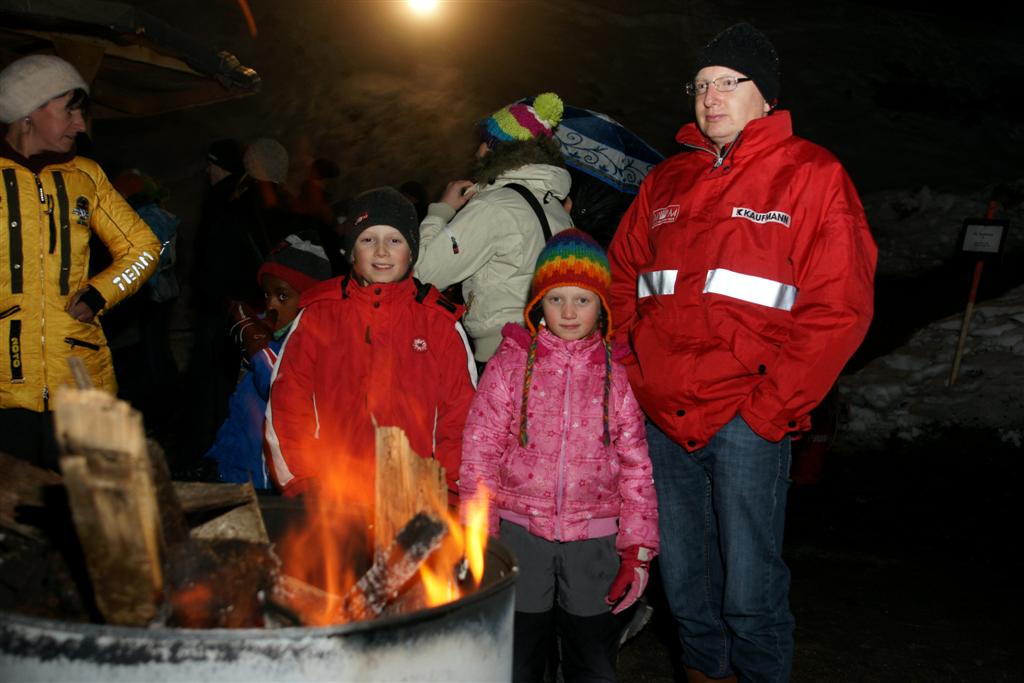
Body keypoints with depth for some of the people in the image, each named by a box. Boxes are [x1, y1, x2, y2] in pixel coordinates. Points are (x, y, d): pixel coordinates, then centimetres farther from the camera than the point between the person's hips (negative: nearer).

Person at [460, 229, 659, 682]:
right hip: (520, 534, 0)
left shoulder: (617, 374, 2)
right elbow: (480, 452, -2)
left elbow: (636, 466, 3)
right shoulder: (510, 364, -1)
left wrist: (637, 550, 0)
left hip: (595, 540, 1)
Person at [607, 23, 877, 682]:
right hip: (662, 418, 5)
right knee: (685, 586, 15)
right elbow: (622, 282, 20)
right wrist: (633, 382, 8)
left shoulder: (812, 176, -1)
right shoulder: (666, 181, 15)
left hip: (748, 419, -5)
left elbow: (838, 308, -8)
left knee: (750, 593, 0)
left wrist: (772, 405, -13)